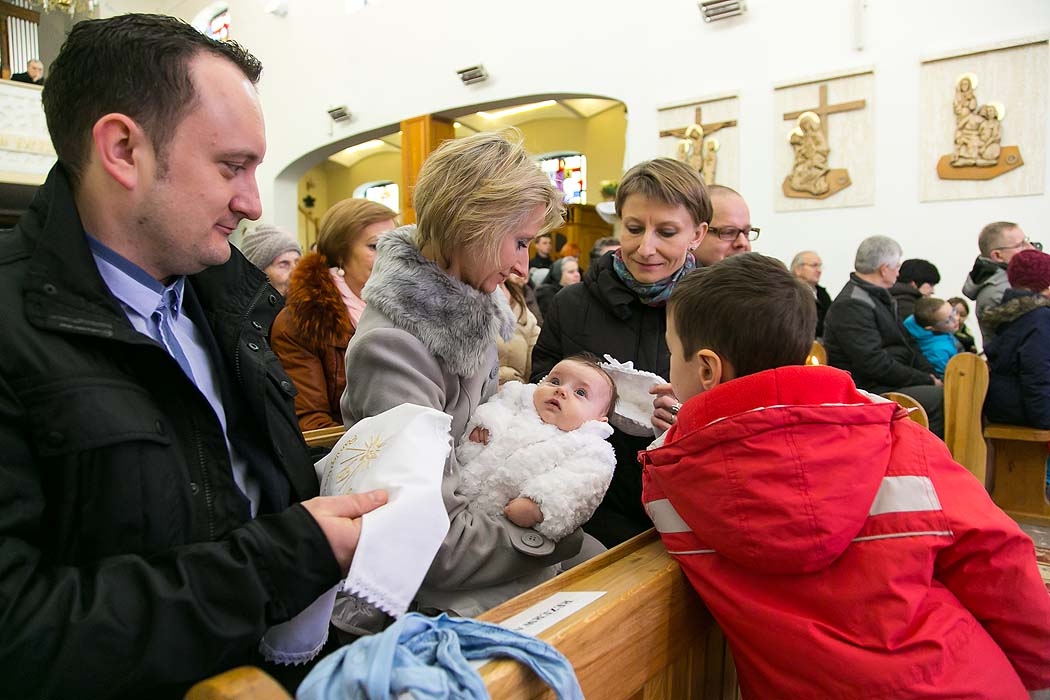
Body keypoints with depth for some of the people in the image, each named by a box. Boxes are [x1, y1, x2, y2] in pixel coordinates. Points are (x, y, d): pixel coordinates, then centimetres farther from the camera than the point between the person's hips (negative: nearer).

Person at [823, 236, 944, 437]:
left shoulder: (878, 296, 16)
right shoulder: (852, 305, -16)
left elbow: (906, 343, 19)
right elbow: (875, 364, -21)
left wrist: (931, 375, 4)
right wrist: (926, 381, -13)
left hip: (892, 383, 10)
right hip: (872, 390, -10)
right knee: (944, 397, -21)